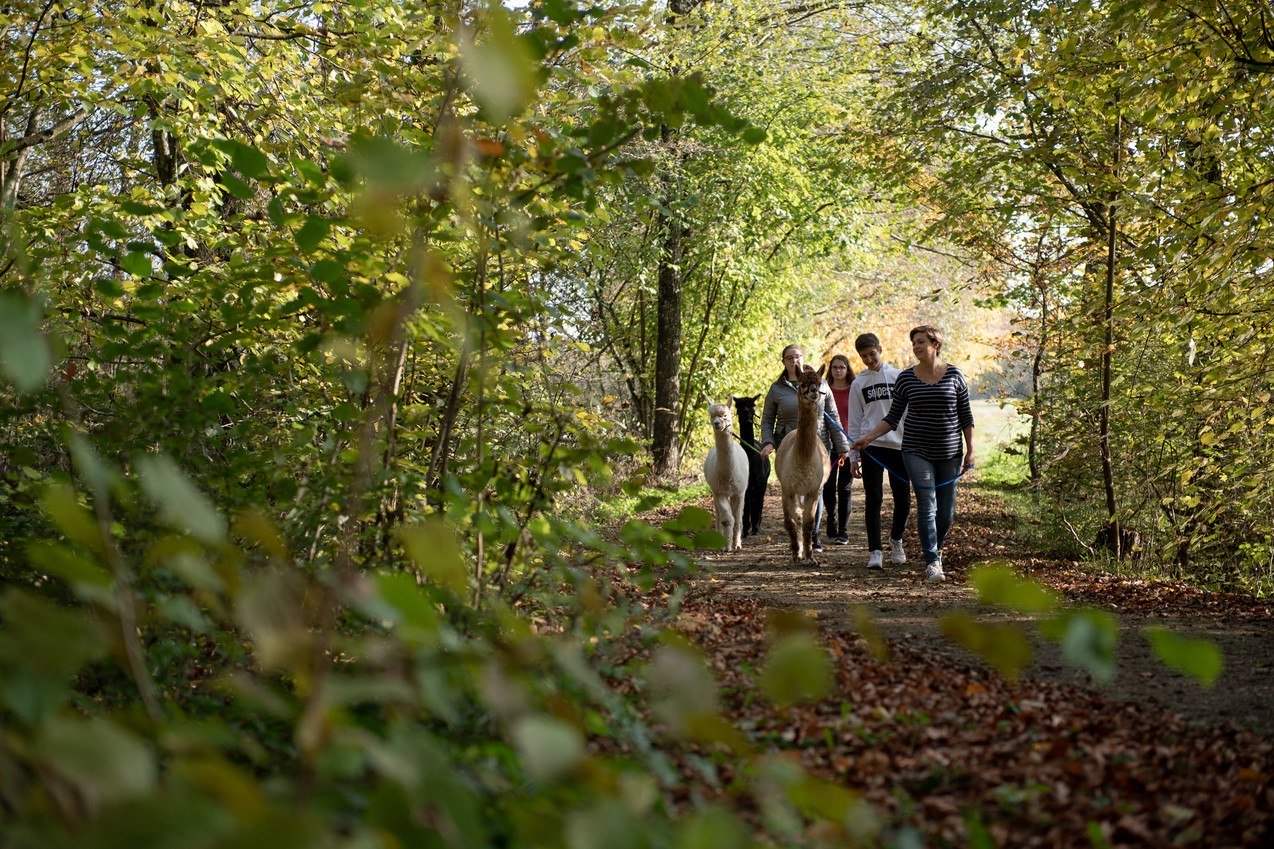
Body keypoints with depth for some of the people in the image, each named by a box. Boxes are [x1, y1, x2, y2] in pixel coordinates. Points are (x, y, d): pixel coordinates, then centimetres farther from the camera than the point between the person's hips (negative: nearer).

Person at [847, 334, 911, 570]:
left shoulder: (898, 377, 7)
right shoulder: (858, 383, 9)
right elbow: (854, 422, 10)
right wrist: (853, 457, 6)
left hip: (899, 446, 0)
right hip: (871, 446, 0)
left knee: (903, 499, 4)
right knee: (873, 500, -3)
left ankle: (896, 539, 29)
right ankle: (874, 551, 1)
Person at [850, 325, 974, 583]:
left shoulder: (954, 376, 1)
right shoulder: (906, 378, 2)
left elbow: (966, 416, 6)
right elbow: (893, 417, 4)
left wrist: (970, 450, 3)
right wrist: (868, 437, -8)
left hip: (949, 453, 1)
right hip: (917, 452, -1)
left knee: (946, 511, 6)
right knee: (927, 507, -10)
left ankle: (936, 549, 33)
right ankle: (932, 563, -7)